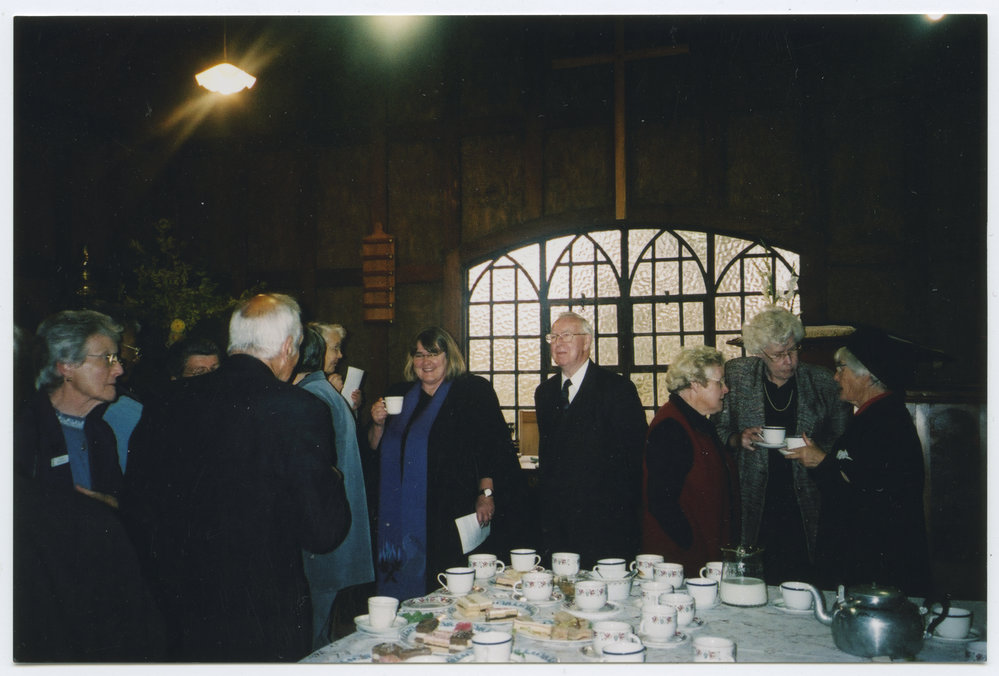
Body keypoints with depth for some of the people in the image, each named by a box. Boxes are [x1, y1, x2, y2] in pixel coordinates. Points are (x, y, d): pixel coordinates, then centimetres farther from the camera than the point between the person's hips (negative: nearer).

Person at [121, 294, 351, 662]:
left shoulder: (169, 399, -3)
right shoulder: (300, 410, -19)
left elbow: (134, 508, 4)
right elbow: (323, 533, -17)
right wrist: (334, 478, 3)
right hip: (264, 620, -4)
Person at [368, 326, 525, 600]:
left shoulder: (474, 391, 1)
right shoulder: (399, 395, 15)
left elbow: (494, 445, -5)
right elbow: (375, 449, 18)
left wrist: (486, 493, -14)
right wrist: (378, 424, -2)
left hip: (456, 513, -4)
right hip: (405, 514, 4)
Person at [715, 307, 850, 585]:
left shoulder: (821, 381, 4)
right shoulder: (737, 375, 2)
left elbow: (842, 439, 10)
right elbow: (719, 431, 10)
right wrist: (739, 439, -9)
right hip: (755, 507, 0)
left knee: (803, 581, -1)